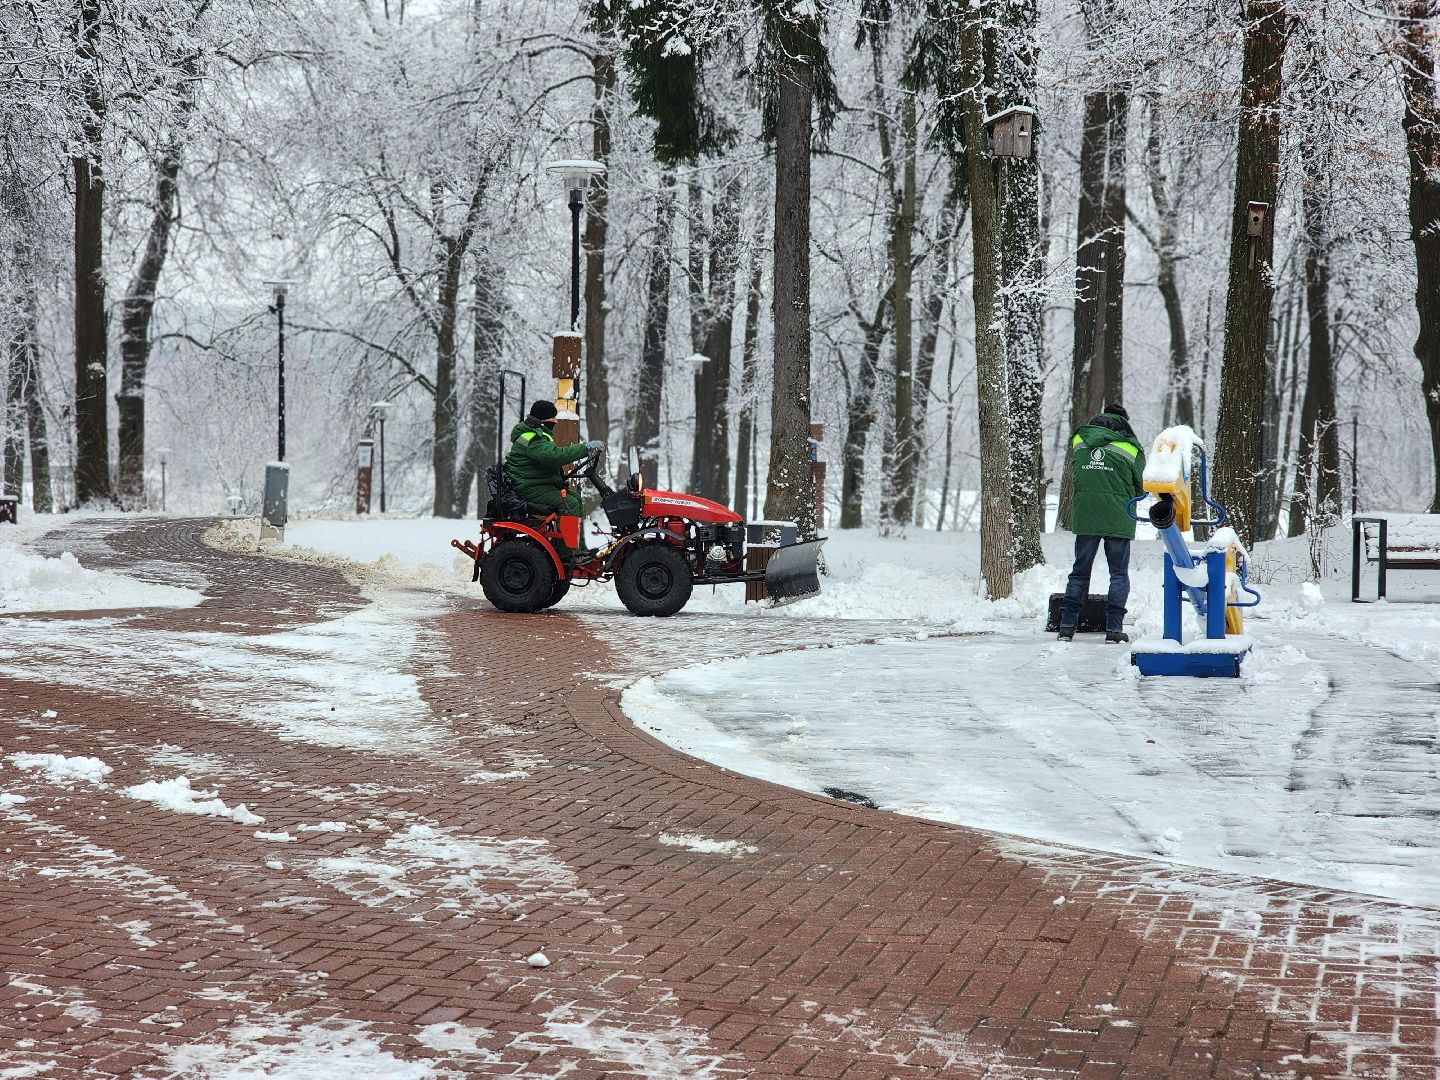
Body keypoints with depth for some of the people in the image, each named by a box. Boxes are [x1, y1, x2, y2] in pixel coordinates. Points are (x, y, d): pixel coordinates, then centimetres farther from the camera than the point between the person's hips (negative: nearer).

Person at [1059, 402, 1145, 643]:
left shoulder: (1079, 442, 7)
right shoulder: (1130, 448, -2)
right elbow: (1140, 487, 5)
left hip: (1084, 516, 3)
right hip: (1118, 518, -3)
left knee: (1080, 570, 12)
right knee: (1119, 572, 7)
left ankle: (1067, 625, 6)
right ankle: (1114, 626, -1)